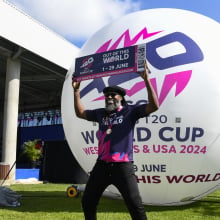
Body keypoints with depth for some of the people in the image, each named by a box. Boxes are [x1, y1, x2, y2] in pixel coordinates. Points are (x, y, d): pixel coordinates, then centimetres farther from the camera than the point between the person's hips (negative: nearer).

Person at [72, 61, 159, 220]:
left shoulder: (130, 111, -2)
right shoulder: (101, 113, 11)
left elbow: (154, 106, -14)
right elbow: (80, 113, 24)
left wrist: (146, 79, -22)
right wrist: (76, 90, 16)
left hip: (123, 166, -5)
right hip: (102, 165, 6)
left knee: (135, 206, -6)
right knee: (87, 202, 17)